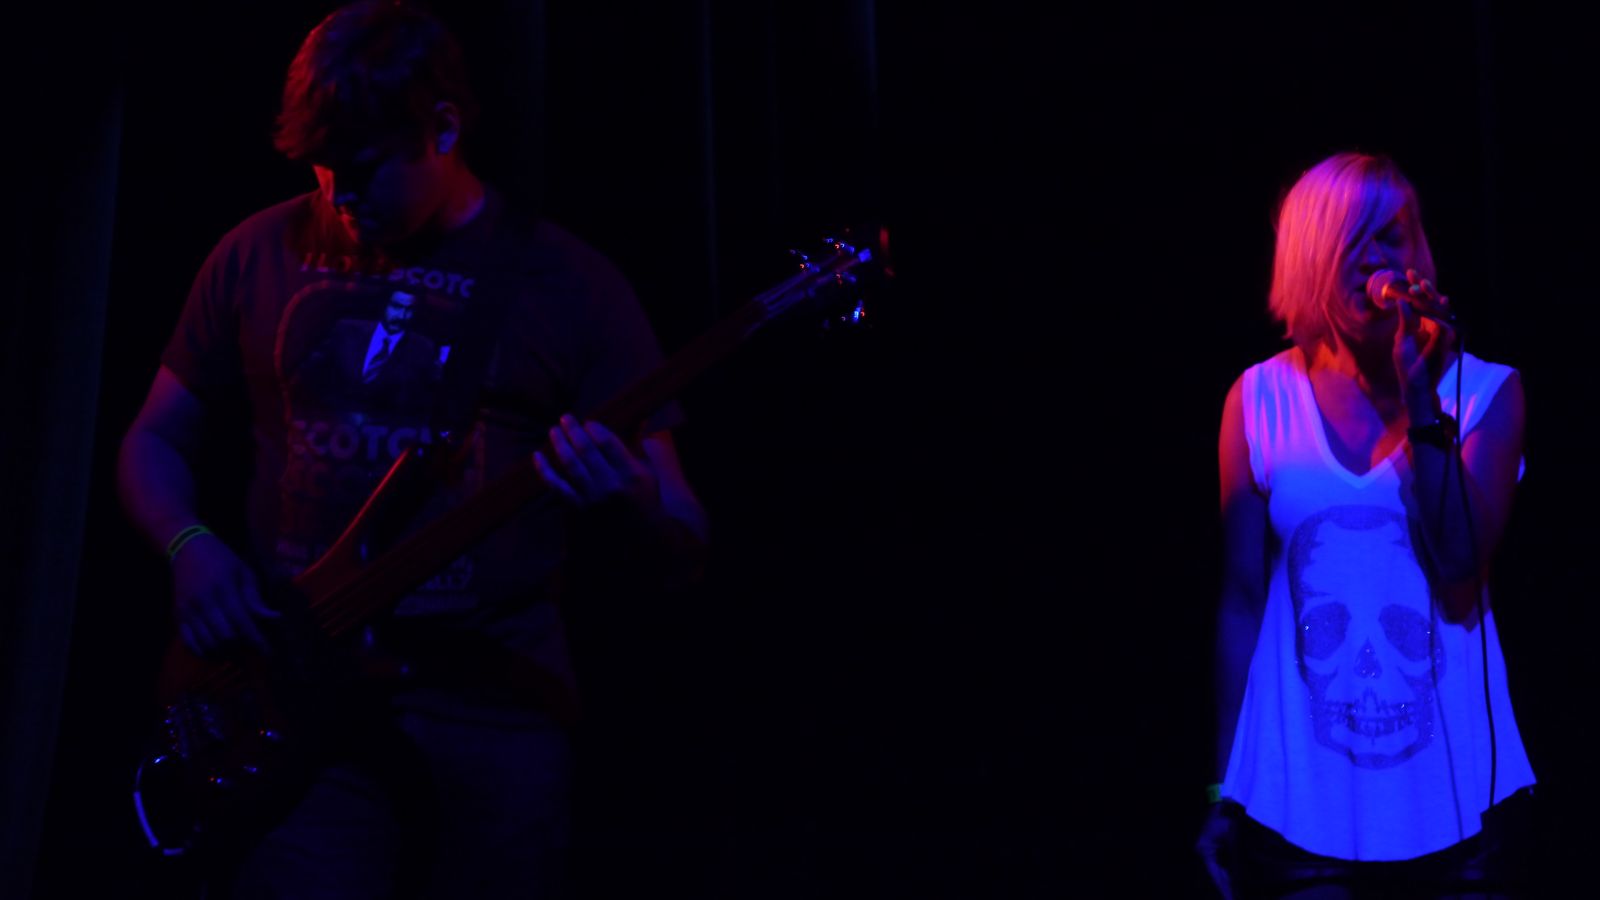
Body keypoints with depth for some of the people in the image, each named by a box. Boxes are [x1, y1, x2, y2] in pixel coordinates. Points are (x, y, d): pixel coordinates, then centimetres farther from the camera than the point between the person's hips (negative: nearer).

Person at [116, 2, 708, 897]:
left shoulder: (569, 286, 2)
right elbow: (155, 441, 19)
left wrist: (631, 506, -21)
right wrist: (190, 546, -2)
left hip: (497, 706, 0)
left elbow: (680, 553, 2)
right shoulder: (264, 255, 9)